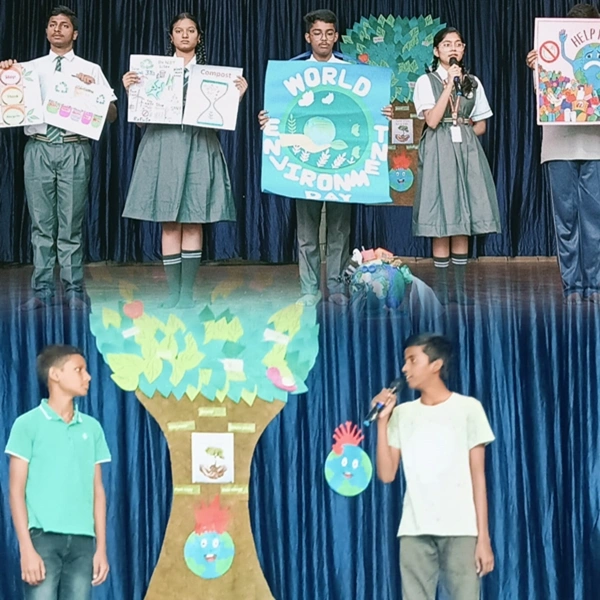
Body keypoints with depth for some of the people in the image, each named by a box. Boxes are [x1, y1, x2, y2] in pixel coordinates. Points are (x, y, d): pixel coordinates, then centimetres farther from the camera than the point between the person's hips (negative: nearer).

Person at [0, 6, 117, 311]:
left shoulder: (90, 70, 9)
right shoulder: (30, 68, 13)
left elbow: (112, 114, 4)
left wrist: (93, 91, -12)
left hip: (74, 149, -2)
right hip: (38, 148, 2)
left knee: (71, 224, 0)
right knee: (41, 223, 4)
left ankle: (73, 290, 5)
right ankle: (42, 291, 8)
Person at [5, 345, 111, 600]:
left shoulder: (92, 428, 13)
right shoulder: (28, 424, 0)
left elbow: (97, 490, 14)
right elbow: (16, 491, -3)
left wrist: (101, 547, 8)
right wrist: (26, 548, -12)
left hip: (82, 540, 4)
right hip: (43, 537, -4)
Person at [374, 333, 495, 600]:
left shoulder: (468, 408, 4)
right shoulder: (402, 413, 12)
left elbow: (478, 476, 1)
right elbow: (386, 474, 7)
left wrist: (484, 537, -5)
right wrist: (382, 421, 0)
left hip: (461, 530, -3)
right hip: (414, 531, 3)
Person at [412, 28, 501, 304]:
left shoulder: (473, 82, 13)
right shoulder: (426, 82, 2)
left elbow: (480, 126, 15)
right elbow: (432, 120, -11)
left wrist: (463, 132, -3)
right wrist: (450, 84, -11)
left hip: (466, 150, 4)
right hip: (439, 153, -4)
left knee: (463, 220, 1)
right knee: (442, 221, -7)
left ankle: (461, 287, 3)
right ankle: (441, 288, -4)